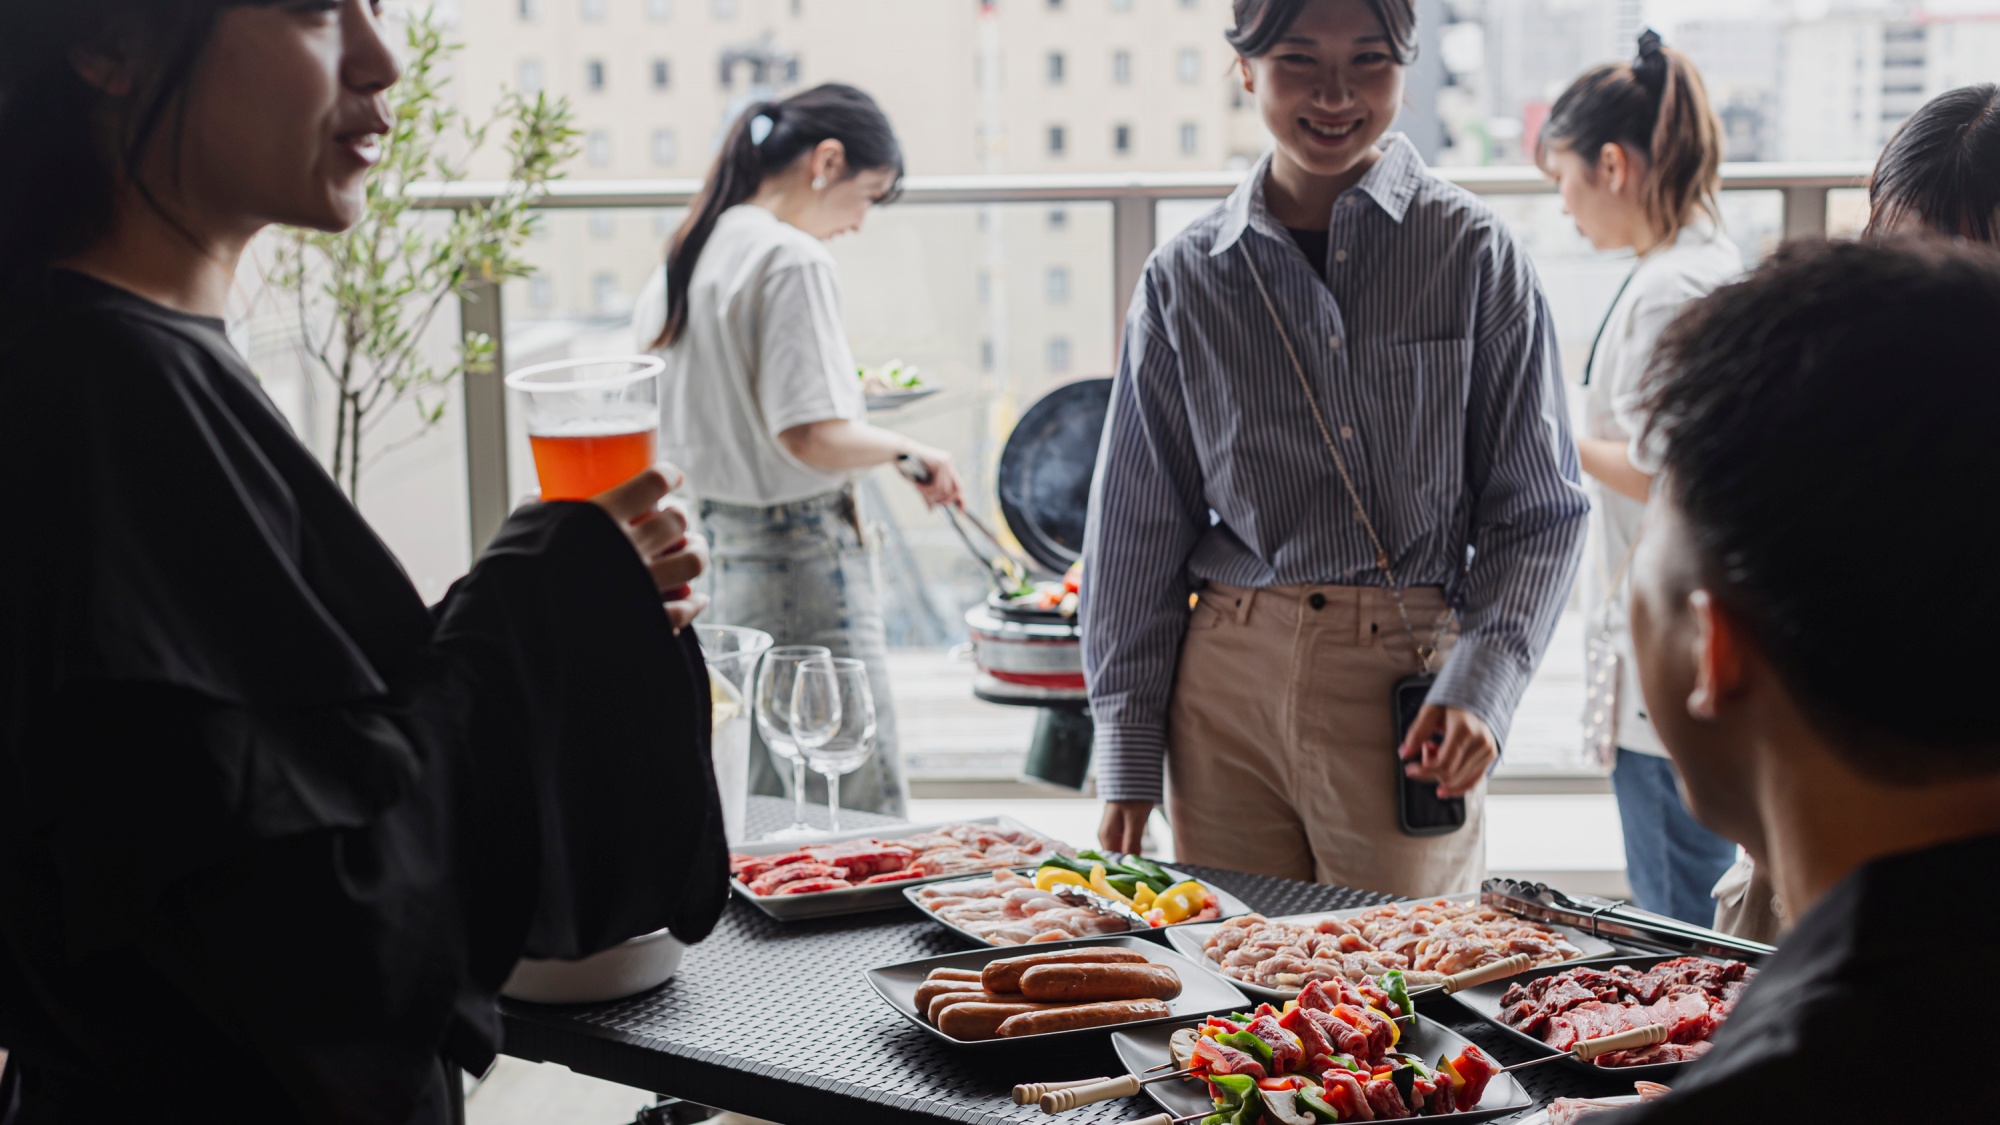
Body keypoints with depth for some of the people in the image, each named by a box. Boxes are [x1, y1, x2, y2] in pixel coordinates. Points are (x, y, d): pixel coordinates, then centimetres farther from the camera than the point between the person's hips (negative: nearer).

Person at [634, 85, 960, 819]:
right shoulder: (793, 261, -16)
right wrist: (911, 452, -8)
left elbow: (666, 426, 19)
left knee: (761, 812, 16)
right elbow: (811, 437, -23)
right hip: (805, 558, -9)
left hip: (724, 545, 10)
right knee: (865, 813, -3)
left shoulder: (689, 255, 11)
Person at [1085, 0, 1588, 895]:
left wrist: (1480, 688, -13)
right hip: (1230, 687, 2)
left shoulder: (1475, 253, -1)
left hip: (1411, 683, -1)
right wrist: (1127, 754, 6)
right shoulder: (1185, 280, 4)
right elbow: (1137, 528, 8)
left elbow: (1541, 512, 1)